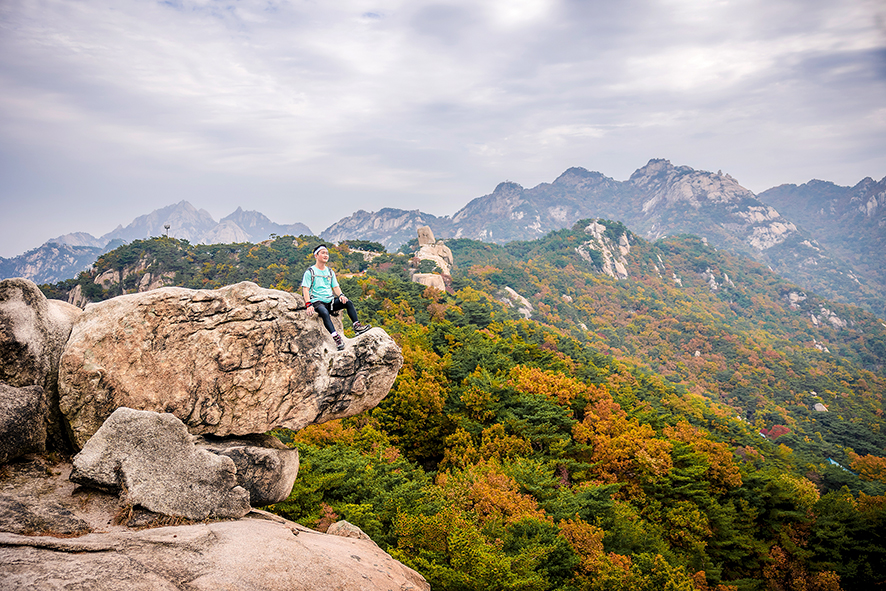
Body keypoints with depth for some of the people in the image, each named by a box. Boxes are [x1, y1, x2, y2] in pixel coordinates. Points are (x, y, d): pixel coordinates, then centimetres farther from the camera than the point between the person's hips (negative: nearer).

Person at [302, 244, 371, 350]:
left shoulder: (330, 272, 19)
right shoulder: (310, 272, 1)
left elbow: (335, 287, 16)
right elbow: (305, 289, -6)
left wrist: (341, 295, -7)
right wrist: (308, 305, -21)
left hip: (330, 301, 6)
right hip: (317, 302, -6)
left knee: (348, 303, -17)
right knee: (324, 312, -37)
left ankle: (357, 326, -17)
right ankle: (336, 338, -45)